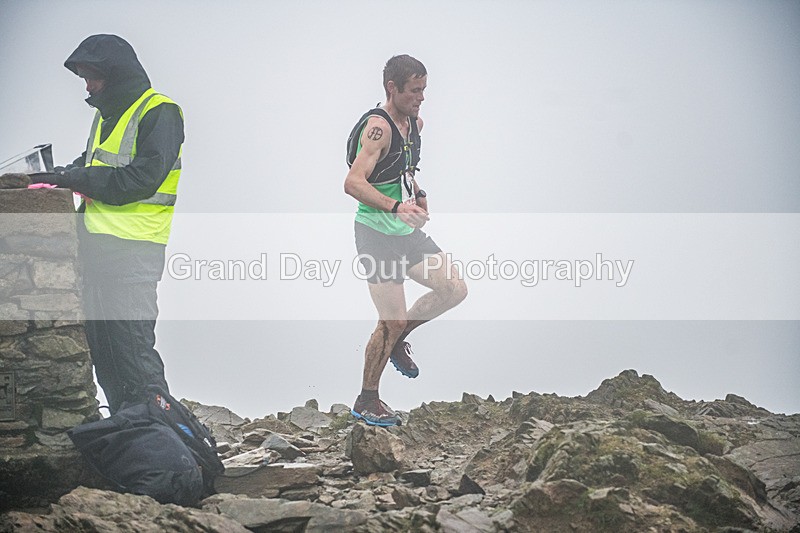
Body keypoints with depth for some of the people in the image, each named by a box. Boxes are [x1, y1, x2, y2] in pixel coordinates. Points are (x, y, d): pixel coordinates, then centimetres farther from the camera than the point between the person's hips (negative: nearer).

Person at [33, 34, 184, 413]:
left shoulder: (159, 112, -6)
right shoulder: (106, 114, 22)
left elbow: (143, 178, -16)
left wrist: (78, 178, -13)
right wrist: (64, 174, 4)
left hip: (132, 247, -9)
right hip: (97, 244, 9)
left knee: (132, 344, -11)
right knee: (100, 345, 10)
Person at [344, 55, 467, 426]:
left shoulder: (415, 124, 8)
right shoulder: (377, 127, -20)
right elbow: (353, 183, -32)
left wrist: (418, 195, 13)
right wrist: (395, 207, -43)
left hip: (407, 232, 9)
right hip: (377, 235, -9)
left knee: (454, 290, 6)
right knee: (392, 320, -8)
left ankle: (397, 340, 23)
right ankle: (366, 402, 7)